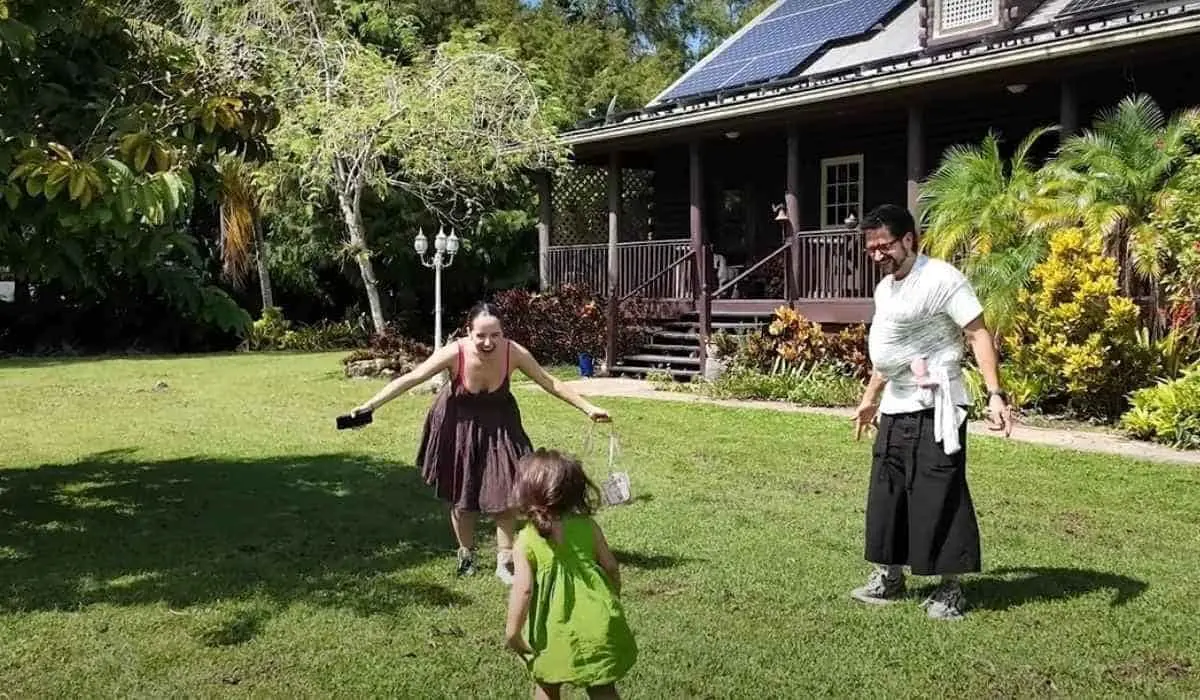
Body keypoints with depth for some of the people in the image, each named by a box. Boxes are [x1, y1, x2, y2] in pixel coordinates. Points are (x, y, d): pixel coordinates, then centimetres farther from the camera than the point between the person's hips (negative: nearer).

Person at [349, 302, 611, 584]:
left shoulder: (514, 353, -25)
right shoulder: (454, 354, -29)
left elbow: (550, 382, -13)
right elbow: (410, 379, -24)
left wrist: (588, 408, -12)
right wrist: (369, 405, -28)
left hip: (499, 425, 1)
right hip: (458, 426, -1)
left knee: (505, 496, -1)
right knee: (460, 497, 12)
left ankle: (505, 563, 17)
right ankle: (466, 555, 37)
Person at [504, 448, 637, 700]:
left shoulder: (527, 541, -10)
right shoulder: (587, 525, -2)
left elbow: (523, 589, -15)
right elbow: (611, 567, 2)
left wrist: (512, 631, -5)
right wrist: (613, 603, 19)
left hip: (557, 629, -2)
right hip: (598, 622, 3)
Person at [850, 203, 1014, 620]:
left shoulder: (941, 279, -12)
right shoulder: (884, 289, 14)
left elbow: (979, 334, -15)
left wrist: (995, 394, -25)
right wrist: (870, 398, 32)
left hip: (934, 409, -8)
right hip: (894, 411, 9)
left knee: (940, 498, -4)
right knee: (887, 493, 13)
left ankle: (950, 588, 7)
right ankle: (889, 575, 27)